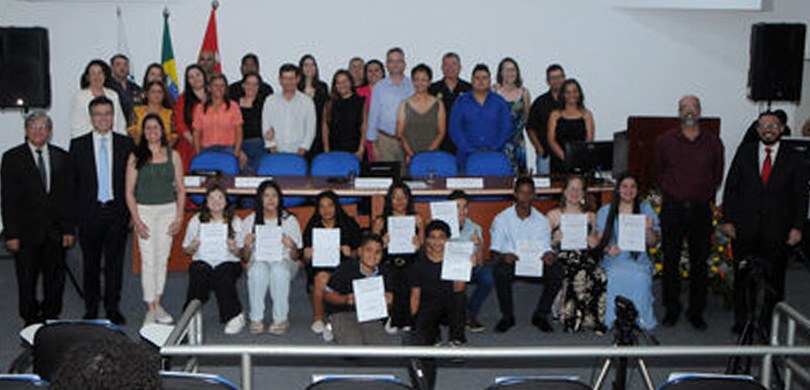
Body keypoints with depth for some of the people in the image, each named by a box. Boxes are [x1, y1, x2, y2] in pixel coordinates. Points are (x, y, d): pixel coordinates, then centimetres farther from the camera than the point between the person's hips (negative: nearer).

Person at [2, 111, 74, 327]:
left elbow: (68, 196, 7)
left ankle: (51, 317, 23)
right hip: (27, 233, -2)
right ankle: (30, 320, 20)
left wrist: (68, 229, 1)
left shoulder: (62, 157, 7)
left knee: (55, 278, 9)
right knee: (27, 280, 6)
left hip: (55, 231, 2)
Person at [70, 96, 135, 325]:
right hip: (89, 213, 0)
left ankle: (112, 309, 15)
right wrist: (75, 212, -2)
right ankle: (91, 309, 18)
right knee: (91, 263, 7)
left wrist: (129, 211, 0)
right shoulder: (78, 145, 4)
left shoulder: (126, 144, 5)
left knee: (115, 262, 5)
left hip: (117, 212, 0)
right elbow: (72, 181, 4)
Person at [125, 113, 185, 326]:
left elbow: (180, 189, 7)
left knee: (162, 259, 6)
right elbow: (129, 192, -1)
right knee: (148, 260, -4)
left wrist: (179, 217, -2)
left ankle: (157, 303, 17)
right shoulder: (136, 157, 1)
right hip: (144, 211, -2)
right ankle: (151, 308, 1)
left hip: (168, 210, 2)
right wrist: (136, 220, -9)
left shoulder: (173, 155, 5)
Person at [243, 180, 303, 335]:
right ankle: (256, 319, -26)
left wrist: (293, 247, -21)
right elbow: (246, 257, 5)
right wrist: (247, 245, -17)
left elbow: (295, 258, 2)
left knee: (279, 270, -37)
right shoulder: (250, 221, 6)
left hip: (284, 262, -1)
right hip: (259, 261, 1)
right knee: (258, 270, -36)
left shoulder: (290, 220, 3)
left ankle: (281, 319, -27)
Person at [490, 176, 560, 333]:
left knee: (557, 270, -28)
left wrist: (548, 255, -24)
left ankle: (540, 315, -6)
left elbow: (545, 248, 2)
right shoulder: (501, 219, 0)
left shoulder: (541, 220, 7)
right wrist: (503, 256, -29)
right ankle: (507, 316, -12)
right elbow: (494, 251, -5)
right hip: (511, 262, -2)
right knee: (501, 270, -37)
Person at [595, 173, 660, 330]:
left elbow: (653, 243, 9)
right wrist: (608, 249, -14)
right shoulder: (605, 212, 13)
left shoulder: (646, 210, 12)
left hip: (639, 260, 0)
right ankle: (616, 317, -20)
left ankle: (639, 317, -15)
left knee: (640, 277, -32)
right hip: (612, 260, 0)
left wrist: (649, 229, -12)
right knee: (617, 276, -33)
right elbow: (599, 240, 8)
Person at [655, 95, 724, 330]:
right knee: (671, 261, 4)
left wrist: (706, 196, 10)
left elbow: (718, 176, 14)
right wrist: (671, 194, 11)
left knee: (700, 262, 4)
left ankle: (696, 311, 16)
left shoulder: (713, 143, 4)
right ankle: (671, 309, 16)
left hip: (701, 210, 1)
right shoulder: (665, 141, 2)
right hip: (673, 208, 0)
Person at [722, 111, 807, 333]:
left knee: (774, 279, 4)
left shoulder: (793, 159, 3)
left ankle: (769, 323, 16)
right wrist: (727, 219, -1)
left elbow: (800, 196, 3)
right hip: (744, 229, 1)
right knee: (743, 277, 8)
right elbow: (731, 187, 5)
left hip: (777, 232, -1)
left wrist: (797, 227, -6)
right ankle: (742, 320, 22)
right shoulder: (744, 153, 6)